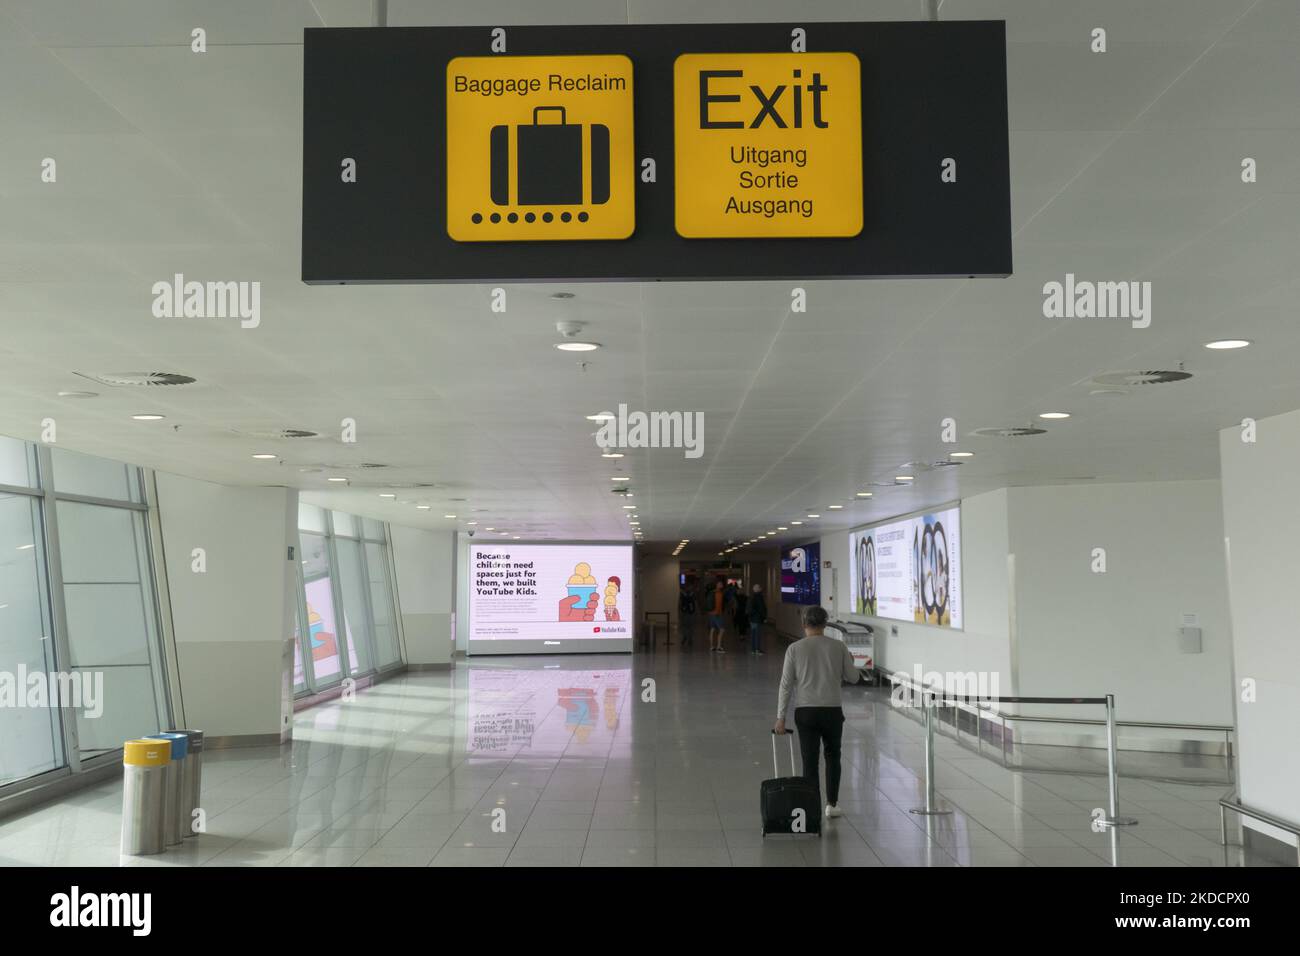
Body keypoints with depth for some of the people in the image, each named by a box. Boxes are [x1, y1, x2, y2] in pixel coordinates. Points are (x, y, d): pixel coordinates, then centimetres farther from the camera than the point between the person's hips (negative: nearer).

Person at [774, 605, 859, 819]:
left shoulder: (795, 648, -3)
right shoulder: (839, 646, -1)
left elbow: (786, 685, -5)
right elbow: (853, 677, 6)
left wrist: (781, 717, 0)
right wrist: (849, 661, 27)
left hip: (805, 711, -1)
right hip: (832, 711, 1)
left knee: (810, 761, 4)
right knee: (832, 756, 23)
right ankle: (832, 804, 22)